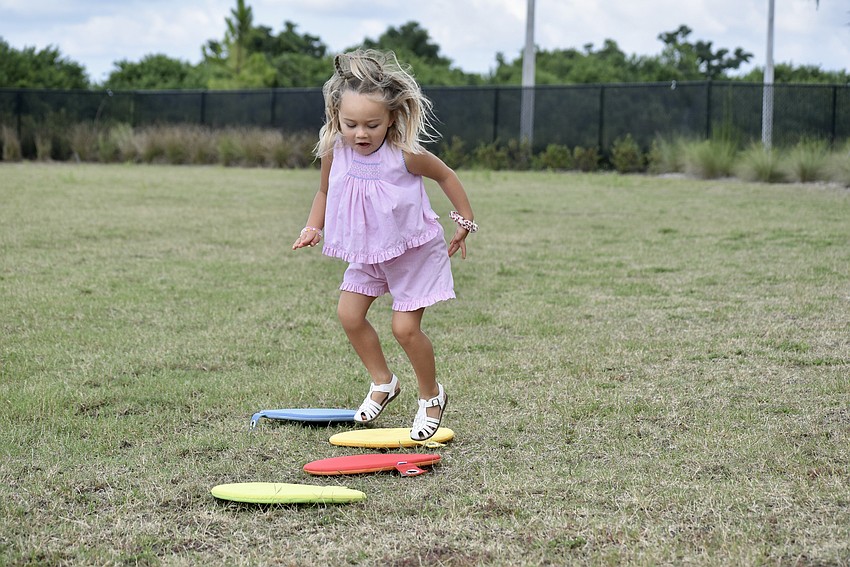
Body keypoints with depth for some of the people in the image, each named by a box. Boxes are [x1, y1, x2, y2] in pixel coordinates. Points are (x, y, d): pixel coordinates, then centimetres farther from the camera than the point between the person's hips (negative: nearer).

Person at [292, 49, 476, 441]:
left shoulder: (404, 155, -25)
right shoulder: (335, 152, -13)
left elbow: (446, 176, -7)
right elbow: (325, 192, 7)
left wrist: (464, 222, -3)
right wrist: (313, 229, -6)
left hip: (413, 250, -5)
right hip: (367, 252, 5)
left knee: (405, 327, -8)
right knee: (349, 313, 0)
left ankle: (431, 396, 16)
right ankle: (383, 383, 21)